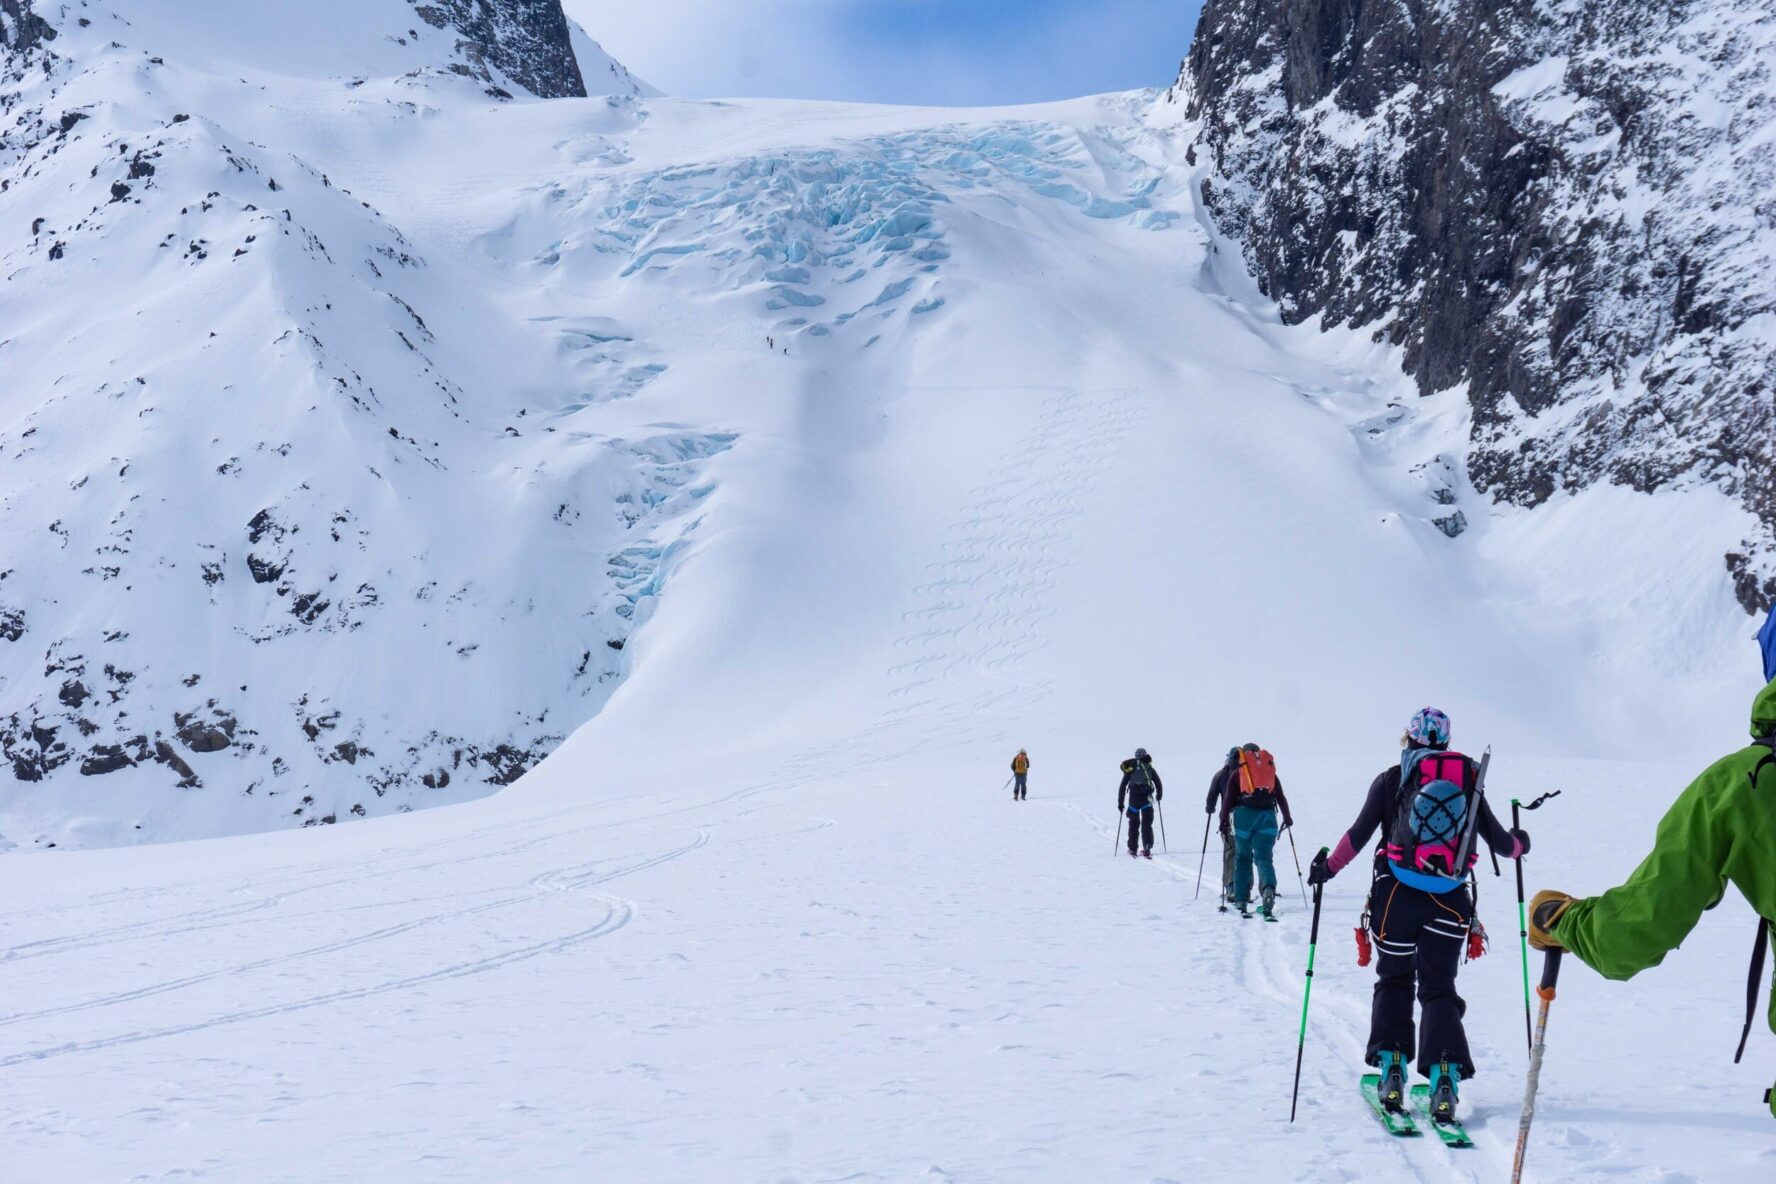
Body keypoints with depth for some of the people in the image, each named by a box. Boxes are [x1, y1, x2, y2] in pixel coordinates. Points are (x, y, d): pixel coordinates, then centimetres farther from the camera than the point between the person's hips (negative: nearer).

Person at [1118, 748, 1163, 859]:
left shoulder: (1130, 769, 11)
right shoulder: (1149, 768, 11)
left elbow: (1122, 787, 9)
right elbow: (1158, 784, 11)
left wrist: (1120, 803, 13)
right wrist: (1159, 795, 28)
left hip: (1134, 798, 0)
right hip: (1147, 798, 0)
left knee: (1134, 823, 11)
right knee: (1147, 824, 6)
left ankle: (1132, 850, 11)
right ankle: (1147, 848, -7)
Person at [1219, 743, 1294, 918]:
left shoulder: (1237, 773, 13)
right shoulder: (1270, 771, 19)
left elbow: (1228, 798, 3)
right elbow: (1281, 798, 20)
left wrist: (1224, 820, 5)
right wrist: (1287, 818, 32)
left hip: (1244, 815, -1)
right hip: (1267, 815, 1)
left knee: (1242, 858, 13)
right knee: (1264, 858, 1)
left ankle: (1241, 901, 10)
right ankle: (1268, 889, -29)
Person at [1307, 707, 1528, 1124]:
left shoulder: (1391, 779, 2)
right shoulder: (1468, 779, 7)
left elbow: (1359, 834, -2)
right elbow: (1500, 841, 9)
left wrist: (1328, 866, 13)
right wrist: (1519, 844, 32)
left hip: (1397, 894, -1)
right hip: (1449, 900, 1)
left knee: (1394, 982, 16)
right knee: (1439, 988, 9)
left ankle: (1391, 1068, 6)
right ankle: (1444, 1078, -7)